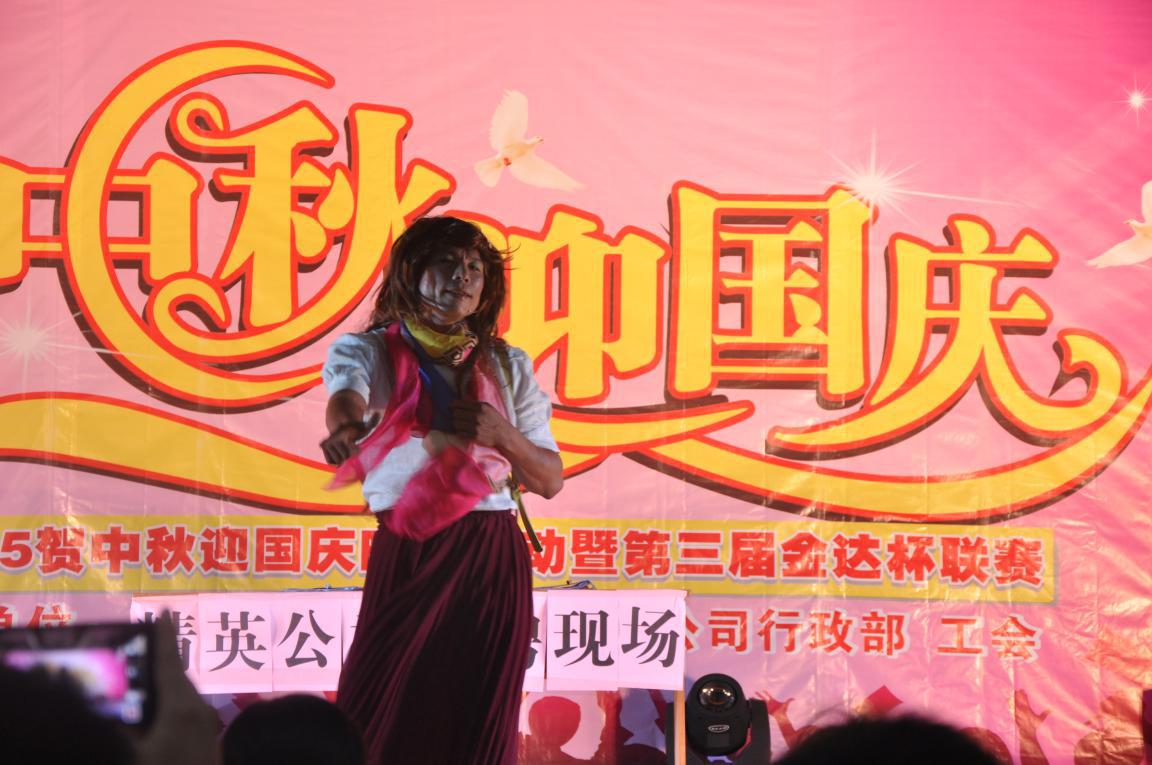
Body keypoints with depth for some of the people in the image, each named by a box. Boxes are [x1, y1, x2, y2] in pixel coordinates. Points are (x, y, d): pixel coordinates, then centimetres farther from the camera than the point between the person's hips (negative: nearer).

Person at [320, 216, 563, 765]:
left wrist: (502, 434, -9)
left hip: (494, 561, 3)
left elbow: (551, 480, 12)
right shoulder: (368, 350, 6)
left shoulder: (506, 365, 14)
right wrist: (348, 426, -44)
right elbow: (346, 396, -19)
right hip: (407, 557, -2)